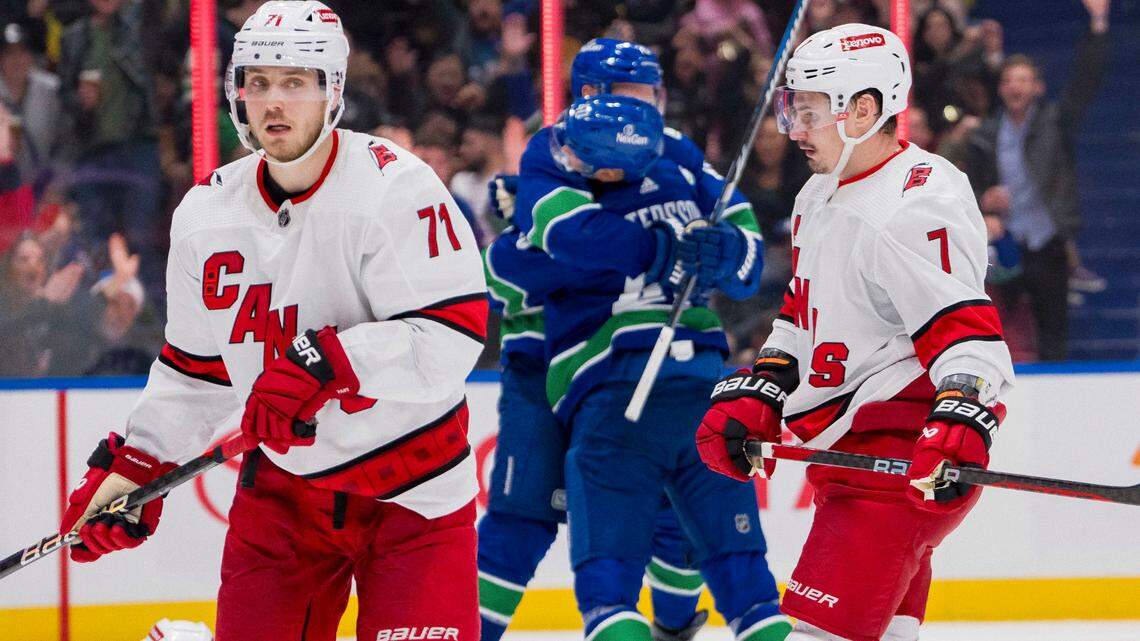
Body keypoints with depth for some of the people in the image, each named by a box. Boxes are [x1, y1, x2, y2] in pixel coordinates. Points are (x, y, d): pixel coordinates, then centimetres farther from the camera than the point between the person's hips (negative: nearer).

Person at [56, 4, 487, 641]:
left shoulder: (396, 187, -17)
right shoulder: (207, 213, 3)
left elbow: (451, 337, -25)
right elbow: (195, 370, 14)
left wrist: (323, 364, -33)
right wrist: (134, 467, 6)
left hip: (411, 491, -5)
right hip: (282, 487, 5)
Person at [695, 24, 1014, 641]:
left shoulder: (920, 206, -18)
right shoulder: (820, 197, 15)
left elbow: (967, 332, -25)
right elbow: (802, 320, 24)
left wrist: (958, 430, -39)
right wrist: (750, 402, 12)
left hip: (904, 451, -11)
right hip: (848, 446, 11)